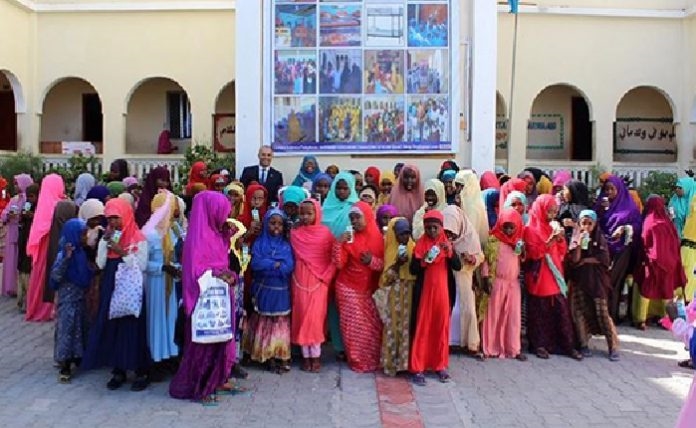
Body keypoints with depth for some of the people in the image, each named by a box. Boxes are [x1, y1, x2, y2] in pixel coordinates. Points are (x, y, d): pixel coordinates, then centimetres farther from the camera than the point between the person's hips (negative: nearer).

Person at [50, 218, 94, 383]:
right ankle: (65, 366, 6)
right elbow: (55, 276, -29)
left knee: (79, 329, 16)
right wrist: (66, 257, -37)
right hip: (68, 299, -8)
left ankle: (76, 357, 30)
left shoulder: (80, 252, 4)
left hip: (80, 298, 8)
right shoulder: (64, 254, -19)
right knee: (67, 330, -1)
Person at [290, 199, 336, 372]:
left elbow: (334, 258, -2)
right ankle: (306, 356, 13)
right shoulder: (295, 234, 2)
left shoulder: (326, 233, -4)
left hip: (319, 281, -2)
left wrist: (326, 276, -10)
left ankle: (316, 355, 8)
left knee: (315, 317, -4)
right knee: (302, 316, 3)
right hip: (301, 280, 2)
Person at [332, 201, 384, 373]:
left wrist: (372, 261, -19)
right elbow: (338, 264, -12)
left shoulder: (378, 238, -2)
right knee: (353, 325, 2)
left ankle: (373, 359, 19)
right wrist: (338, 243, -23)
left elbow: (384, 264, -1)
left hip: (370, 289, 2)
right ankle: (357, 360, 15)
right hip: (349, 288, -2)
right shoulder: (348, 238, -5)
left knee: (373, 325, 3)